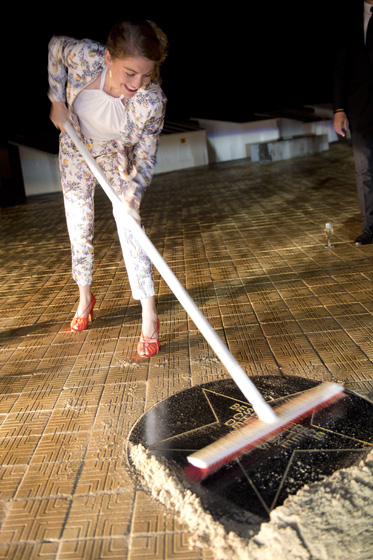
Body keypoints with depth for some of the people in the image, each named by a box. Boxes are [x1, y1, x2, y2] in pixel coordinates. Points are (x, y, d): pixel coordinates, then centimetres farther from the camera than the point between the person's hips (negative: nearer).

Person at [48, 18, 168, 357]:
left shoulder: (152, 102, -35)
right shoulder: (84, 56, -34)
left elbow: (146, 157, -23)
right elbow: (55, 46, -9)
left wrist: (133, 191, -40)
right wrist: (57, 101, -11)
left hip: (117, 154, -2)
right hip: (76, 143, 2)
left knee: (128, 225, -16)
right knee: (78, 224, 6)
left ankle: (149, 315, -11)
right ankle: (85, 297, 27)